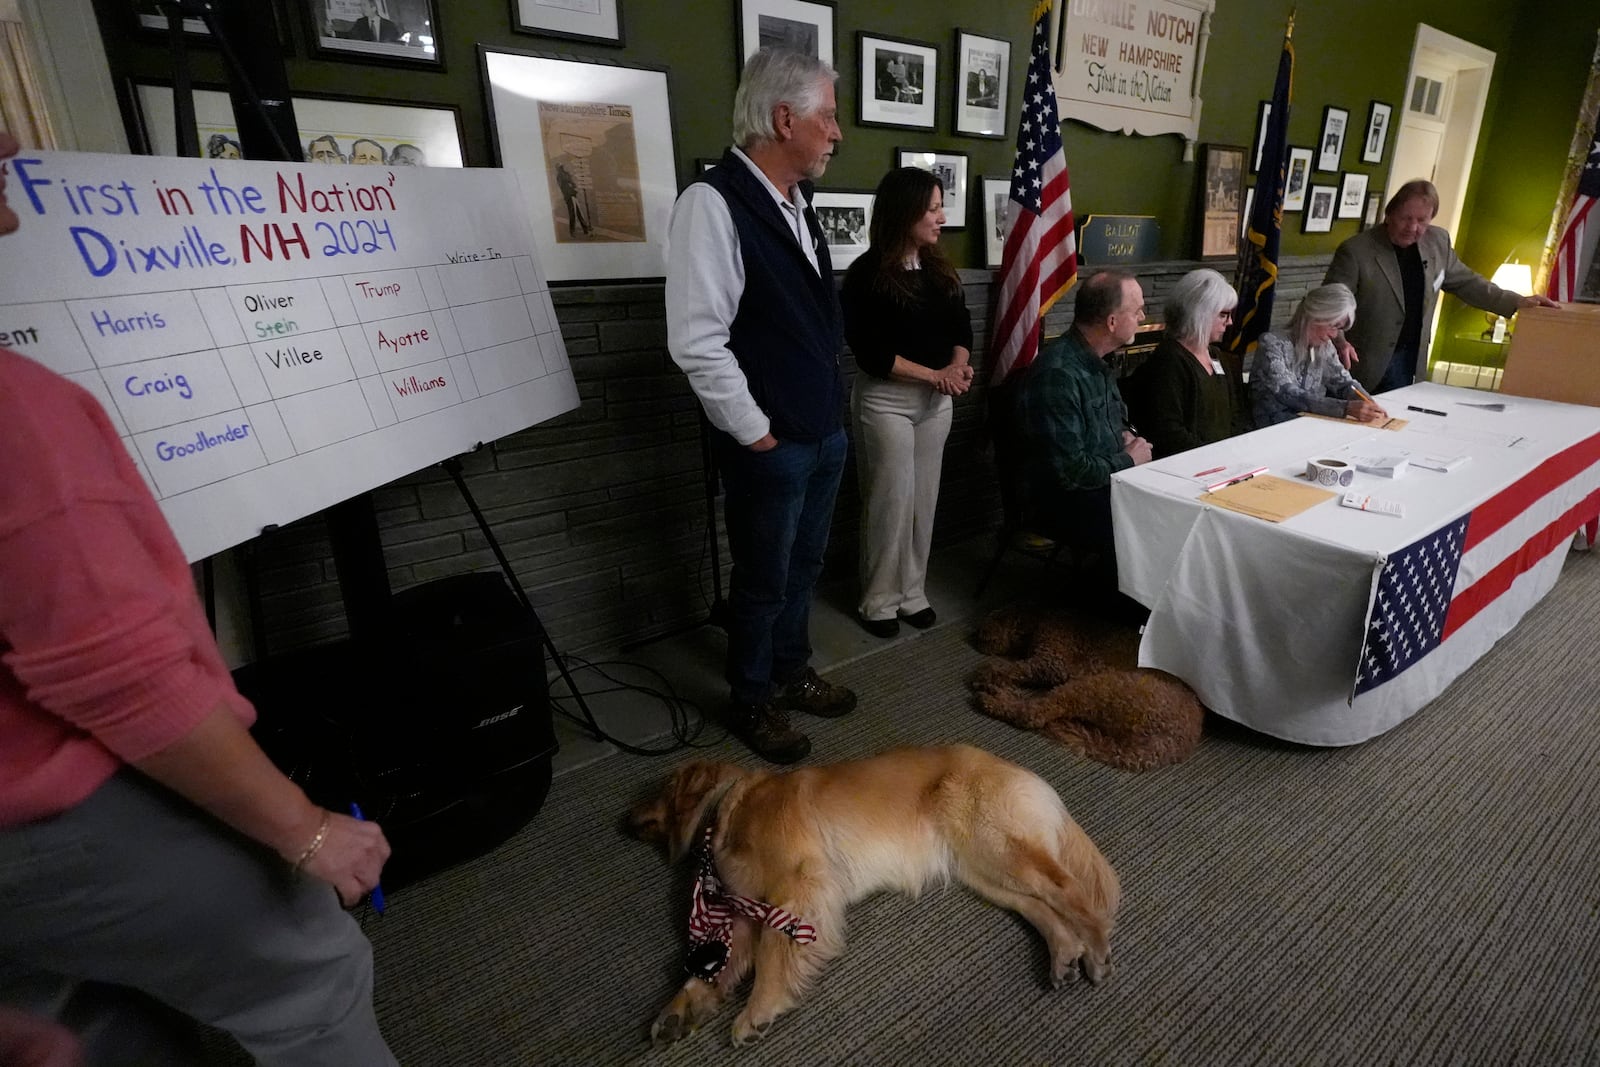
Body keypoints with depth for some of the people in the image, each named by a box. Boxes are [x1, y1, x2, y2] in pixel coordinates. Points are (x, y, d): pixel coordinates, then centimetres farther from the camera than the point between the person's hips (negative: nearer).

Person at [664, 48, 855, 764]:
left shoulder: (798, 202, 10)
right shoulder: (714, 202, -17)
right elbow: (696, 343, -22)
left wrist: (831, 411, 14)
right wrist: (756, 432, -14)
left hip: (826, 433, 8)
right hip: (770, 444, -8)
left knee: (803, 567, 21)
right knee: (763, 581, 9)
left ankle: (791, 673, 42)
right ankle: (751, 703, 31)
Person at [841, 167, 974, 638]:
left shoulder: (940, 269, 9)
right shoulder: (867, 275, -11)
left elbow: (962, 328, 11)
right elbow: (870, 353, -17)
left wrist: (958, 366, -11)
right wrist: (935, 374, -18)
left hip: (936, 400, 6)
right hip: (886, 401, -6)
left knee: (924, 498, 11)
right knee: (890, 500, -1)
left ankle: (912, 591, 24)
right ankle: (879, 600, 15)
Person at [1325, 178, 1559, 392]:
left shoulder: (1437, 241, 6)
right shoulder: (1356, 251, -15)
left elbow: (1465, 282, 19)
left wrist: (1517, 302, 15)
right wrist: (1339, 341, -35)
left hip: (1412, 360, 6)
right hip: (1368, 365, -6)